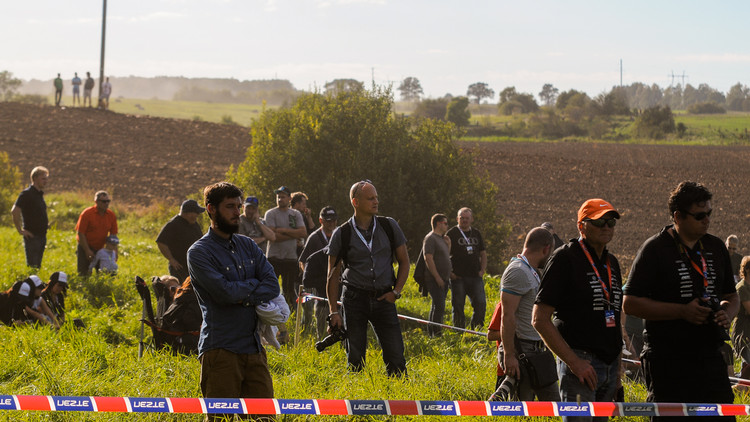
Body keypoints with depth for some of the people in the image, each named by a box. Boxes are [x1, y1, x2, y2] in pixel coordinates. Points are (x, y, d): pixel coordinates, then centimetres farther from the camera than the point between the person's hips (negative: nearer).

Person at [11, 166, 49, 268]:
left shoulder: (39, 194, 14)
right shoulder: (27, 194, -13)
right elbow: (14, 211, -22)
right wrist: (20, 230, -19)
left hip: (41, 236, 9)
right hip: (32, 236, -8)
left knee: (37, 266, 11)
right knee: (32, 266, -8)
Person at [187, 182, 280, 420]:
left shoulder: (248, 246, 14)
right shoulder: (199, 252, -6)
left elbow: (273, 286, 2)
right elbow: (225, 292, -19)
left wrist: (243, 296, -13)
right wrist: (254, 285, -3)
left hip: (254, 347, 6)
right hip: (221, 350, -6)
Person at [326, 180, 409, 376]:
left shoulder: (389, 226, 4)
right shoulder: (342, 234, -1)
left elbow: (404, 261, 13)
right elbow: (333, 275, 3)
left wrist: (396, 292, 1)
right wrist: (334, 312, -3)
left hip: (384, 299, 1)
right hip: (355, 299, -1)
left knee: (395, 356, -5)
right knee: (355, 359, 0)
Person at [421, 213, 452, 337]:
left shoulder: (441, 239, 19)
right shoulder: (430, 238, -11)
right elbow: (428, 258, -19)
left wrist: (448, 245, 9)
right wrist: (437, 277, -22)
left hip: (443, 279, 10)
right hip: (434, 279, -10)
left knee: (437, 306, 12)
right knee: (439, 306, -15)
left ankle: (431, 331, 18)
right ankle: (437, 333, -16)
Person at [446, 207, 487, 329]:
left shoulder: (476, 234, 15)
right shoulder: (452, 234, 0)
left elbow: (483, 253, 22)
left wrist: (482, 270, 8)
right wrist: (449, 272, -9)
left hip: (475, 277, 4)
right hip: (458, 277, -4)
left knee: (481, 303, -6)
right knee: (458, 306, -1)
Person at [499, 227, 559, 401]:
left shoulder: (532, 272, 17)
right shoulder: (517, 272, -15)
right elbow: (507, 316, -21)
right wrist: (509, 355, -24)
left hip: (537, 351, 10)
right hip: (522, 352, -10)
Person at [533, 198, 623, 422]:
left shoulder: (611, 263, 16)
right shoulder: (565, 259, -7)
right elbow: (540, 319, -12)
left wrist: (617, 369, 18)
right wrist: (574, 362, -17)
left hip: (609, 365, 8)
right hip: (580, 364, -8)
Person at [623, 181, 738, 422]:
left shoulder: (716, 247, 12)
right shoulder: (655, 249, -5)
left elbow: (731, 296, 22)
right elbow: (631, 304, -9)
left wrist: (727, 313, -3)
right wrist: (682, 311, -18)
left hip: (710, 356, 5)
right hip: (668, 363, -5)